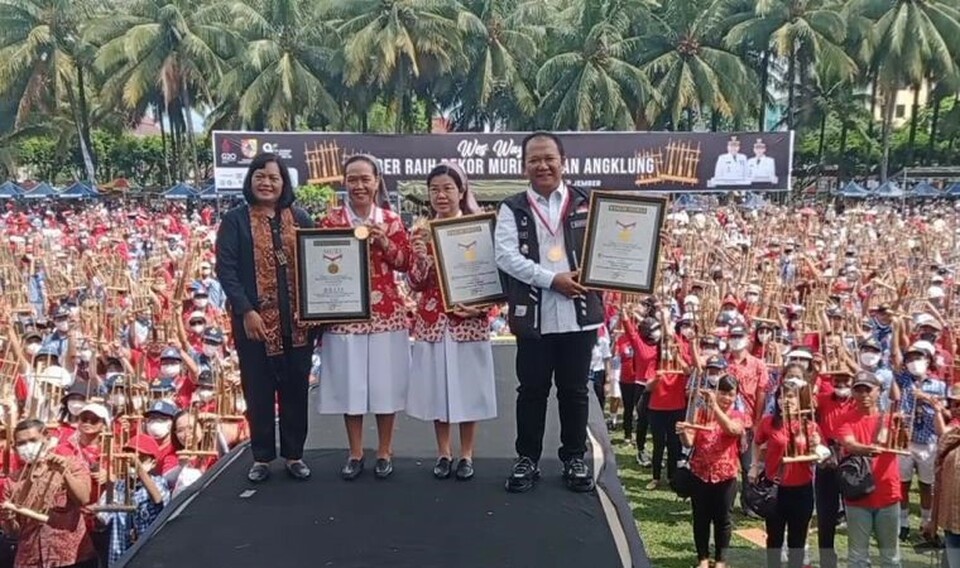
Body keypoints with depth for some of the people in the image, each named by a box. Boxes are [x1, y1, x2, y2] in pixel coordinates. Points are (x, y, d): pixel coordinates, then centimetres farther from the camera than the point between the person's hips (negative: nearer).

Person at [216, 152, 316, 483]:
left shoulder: (299, 219, 9)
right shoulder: (235, 220, 0)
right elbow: (225, 269, -6)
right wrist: (246, 311, -16)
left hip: (297, 320, 3)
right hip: (256, 320, -2)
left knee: (295, 387, 9)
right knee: (259, 390, 6)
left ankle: (294, 455, 22)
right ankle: (262, 458, 19)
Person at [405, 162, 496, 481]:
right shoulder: (421, 233, 4)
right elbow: (416, 284, 1)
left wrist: (479, 305, -14)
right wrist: (422, 257, -16)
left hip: (469, 320, -2)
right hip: (433, 321, 2)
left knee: (467, 385, 5)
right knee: (437, 386, 7)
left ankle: (466, 455, 18)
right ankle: (443, 453, 21)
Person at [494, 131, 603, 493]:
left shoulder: (586, 203, 6)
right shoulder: (513, 209, 4)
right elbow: (506, 256, -8)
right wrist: (552, 279, -15)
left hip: (579, 313, 1)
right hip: (534, 316, 0)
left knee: (574, 390, 10)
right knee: (532, 391, 8)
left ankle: (574, 459, 23)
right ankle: (527, 459, 21)